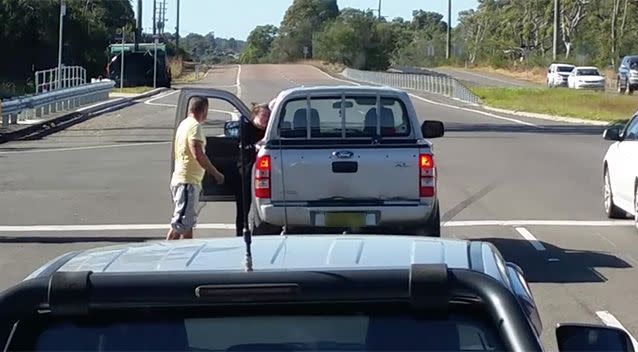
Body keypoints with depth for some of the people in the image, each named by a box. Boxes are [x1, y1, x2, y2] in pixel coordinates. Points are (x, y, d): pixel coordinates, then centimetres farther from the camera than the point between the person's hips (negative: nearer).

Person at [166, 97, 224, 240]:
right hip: (188, 181, -10)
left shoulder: (184, 124, 18)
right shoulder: (195, 126, -13)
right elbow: (198, 154, -21)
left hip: (182, 179, 10)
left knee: (189, 223, 13)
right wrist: (216, 173, -13)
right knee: (181, 223, -11)